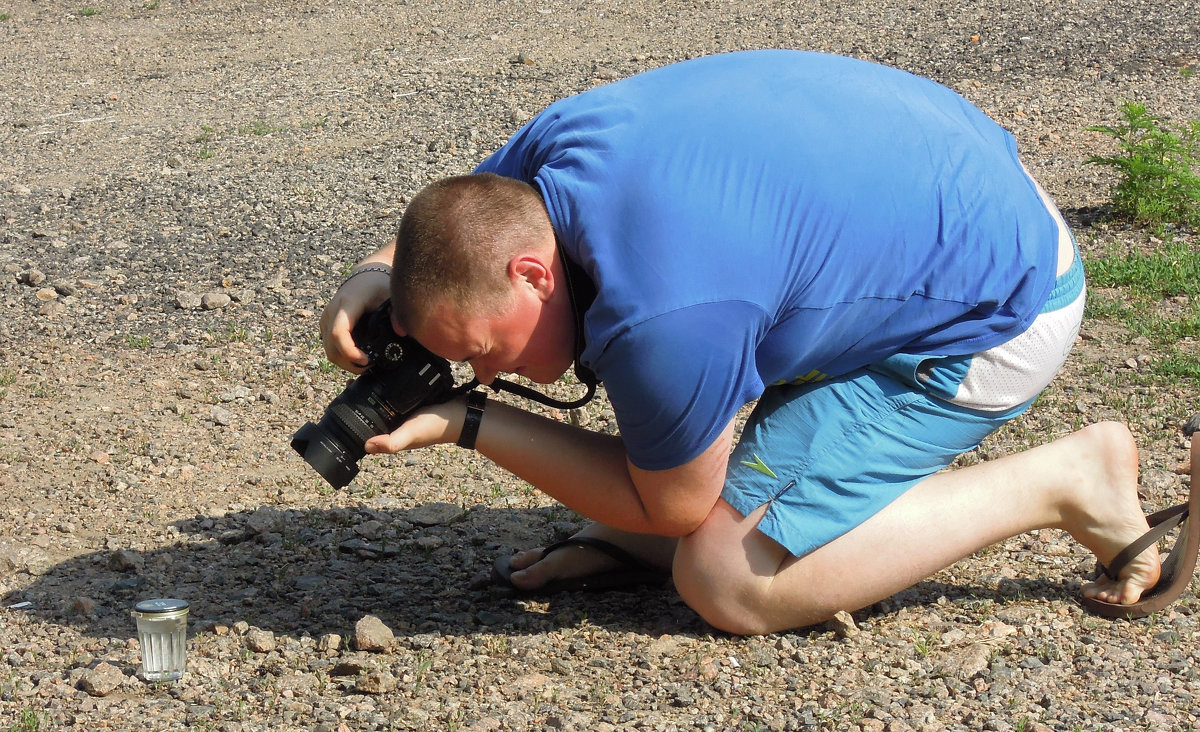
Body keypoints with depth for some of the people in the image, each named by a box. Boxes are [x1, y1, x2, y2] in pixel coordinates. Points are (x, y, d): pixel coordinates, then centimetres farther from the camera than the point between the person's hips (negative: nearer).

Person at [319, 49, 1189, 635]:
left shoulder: (660, 315, -33)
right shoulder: (559, 141, -9)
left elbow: (672, 506, -15)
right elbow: (447, 217, 13)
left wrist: (468, 425, -16)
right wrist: (380, 273, -10)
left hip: (1000, 311, -9)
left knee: (727, 582, -12)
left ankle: (1069, 480, -7)